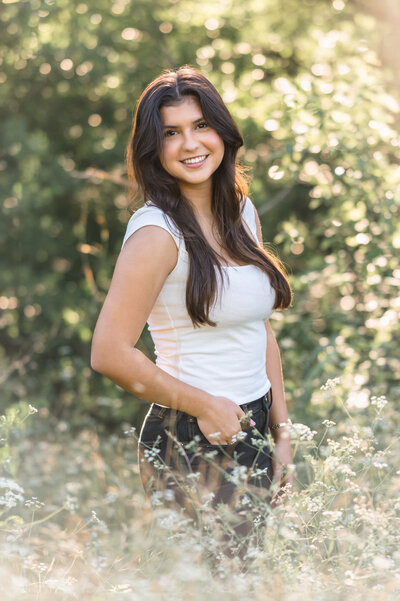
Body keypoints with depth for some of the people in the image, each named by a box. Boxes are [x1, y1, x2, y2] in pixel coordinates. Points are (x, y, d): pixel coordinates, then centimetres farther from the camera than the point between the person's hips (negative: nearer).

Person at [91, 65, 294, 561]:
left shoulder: (243, 214, 8)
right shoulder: (158, 232, -15)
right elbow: (110, 354, -19)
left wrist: (282, 436, 11)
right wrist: (205, 406, -11)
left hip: (253, 436, 7)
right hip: (190, 446, -7)